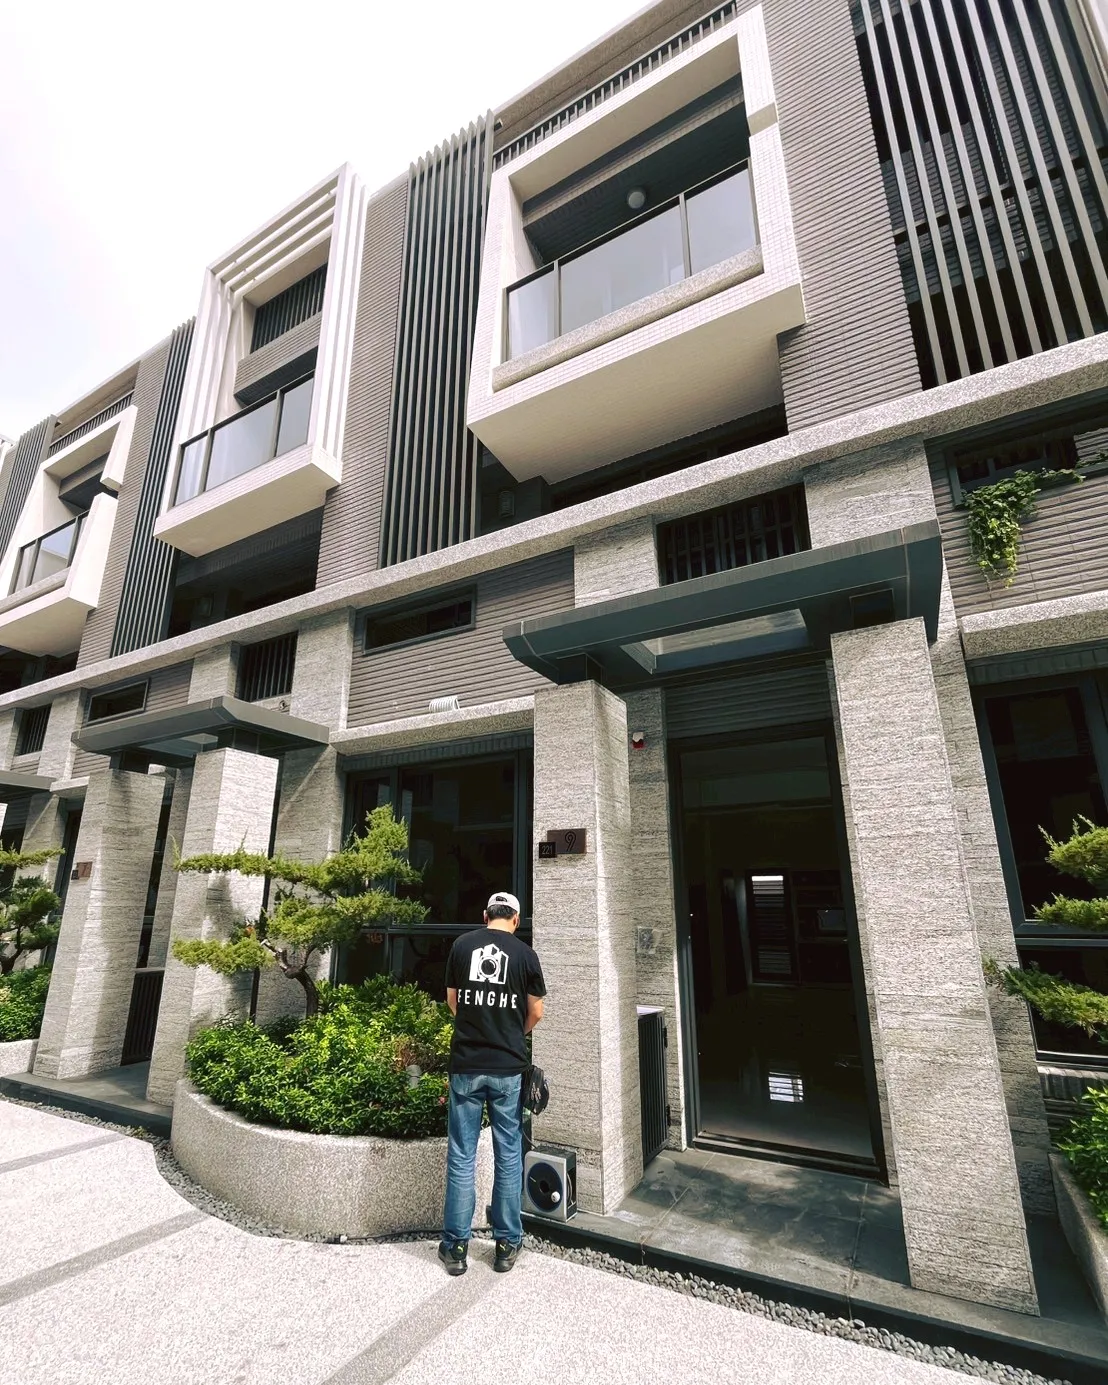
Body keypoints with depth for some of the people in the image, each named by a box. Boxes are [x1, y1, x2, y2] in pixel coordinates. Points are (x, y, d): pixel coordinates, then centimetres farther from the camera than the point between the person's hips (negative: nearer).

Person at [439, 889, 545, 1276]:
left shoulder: (461, 945, -1)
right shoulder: (525, 953, -5)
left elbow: (452, 1001, 10)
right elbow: (535, 1013, 3)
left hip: (465, 1065, 1)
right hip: (508, 1067, -1)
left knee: (461, 1156, 12)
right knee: (508, 1155, 13)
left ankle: (455, 1246, 22)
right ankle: (507, 1244, 24)